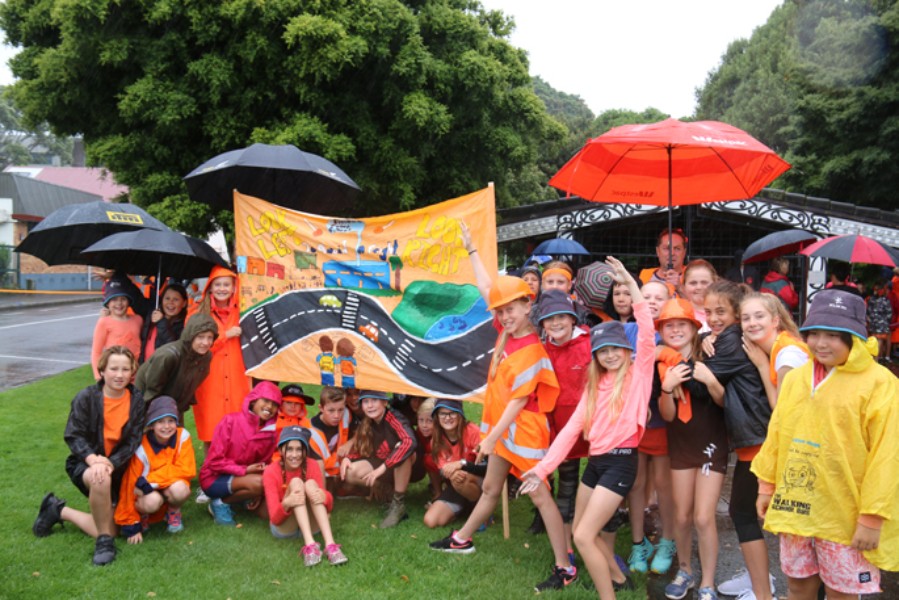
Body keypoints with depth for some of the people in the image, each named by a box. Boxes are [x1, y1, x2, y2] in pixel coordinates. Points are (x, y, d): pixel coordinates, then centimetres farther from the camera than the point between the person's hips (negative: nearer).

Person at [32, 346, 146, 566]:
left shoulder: (137, 401, -6)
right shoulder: (86, 397, -11)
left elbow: (133, 441, -9)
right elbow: (73, 435, -15)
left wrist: (110, 463, -25)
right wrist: (92, 459, -33)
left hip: (117, 467, 4)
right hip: (86, 463, -3)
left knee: (109, 528, -3)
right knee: (101, 479, -41)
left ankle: (59, 510, 22)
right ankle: (104, 540, -19)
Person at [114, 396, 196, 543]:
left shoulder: (182, 436, -16)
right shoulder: (142, 448, -20)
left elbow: (187, 470, -20)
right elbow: (130, 486, -15)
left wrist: (148, 481, -27)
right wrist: (130, 526, -13)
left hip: (170, 490, 1)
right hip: (148, 493, -1)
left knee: (179, 489, -33)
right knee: (152, 501, -35)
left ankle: (173, 513, 2)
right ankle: (142, 516, 3)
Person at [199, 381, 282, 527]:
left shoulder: (270, 433, -2)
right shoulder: (231, 421, -16)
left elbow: (264, 464, 6)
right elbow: (215, 461, -15)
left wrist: (258, 494, -11)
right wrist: (244, 470, -23)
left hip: (240, 478, 6)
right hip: (215, 478, -6)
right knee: (258, 482, -32)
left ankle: (239, 498, 10)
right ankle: (220, 503, -9)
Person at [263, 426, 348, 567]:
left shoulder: (312, 466, -8)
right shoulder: (271, 472, -15)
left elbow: (329, 507, -13)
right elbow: (274, 518, -21)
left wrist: (324, 497, -38)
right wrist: (286, 504, -45)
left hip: (310, 524, 2)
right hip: (283, 527, -2)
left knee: (311, 483, -25)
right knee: (296, 483, -26)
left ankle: (330, 544, -40)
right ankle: (310, 545, -42)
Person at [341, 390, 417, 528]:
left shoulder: (394, 418, -25)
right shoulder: (366, 424, -6)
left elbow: (410, 442, -42)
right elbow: (360, 450, 8)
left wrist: (382, 468, -42)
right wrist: (347, 458, -15)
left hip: (406, 466, -5)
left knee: (401, 447, -37)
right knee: (350, 473, -17)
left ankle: (398, 503, -23)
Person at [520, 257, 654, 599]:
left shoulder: (638, 372, -3)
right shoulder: (595, 384, 12)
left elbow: (647, 332, -20)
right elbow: (572, 427, 6)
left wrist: (630, 283, -23)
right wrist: (543, 467, -3)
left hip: (621, 461, -7)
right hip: (595, 461, 7)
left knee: (584, 536, -12)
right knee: (581, 531, 18)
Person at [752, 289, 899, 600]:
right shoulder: (795, 378, 4)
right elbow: (775, 435, 12)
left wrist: (873, 515, -14)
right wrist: (767, 484, 15)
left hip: (845, 513, -5)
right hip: (795, 506, 5)